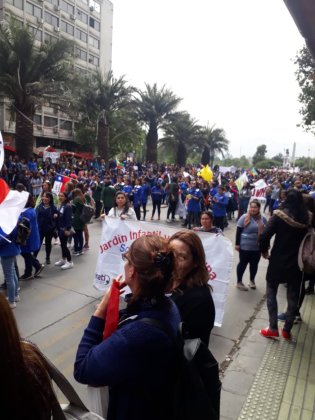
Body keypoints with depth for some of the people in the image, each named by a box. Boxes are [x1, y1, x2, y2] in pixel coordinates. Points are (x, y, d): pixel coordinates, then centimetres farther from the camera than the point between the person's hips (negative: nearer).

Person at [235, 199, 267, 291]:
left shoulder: (263, 219, 2)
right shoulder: (244, 217, -11)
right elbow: (238, 231, -9)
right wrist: (237, 244, -11)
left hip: (257, 247, 4)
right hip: (245, 246, -4)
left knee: (254, 264, 15)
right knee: (243, 263, 8)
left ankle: (252, 281, 35)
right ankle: (239, 282, 22)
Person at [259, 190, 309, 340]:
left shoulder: (279, 216, -14)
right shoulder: (308, 218, -4)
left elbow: (265, 236, -19)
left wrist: (264, 250, -1)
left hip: (278, 261, -3)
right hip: (297, 263, 3)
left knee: (271, 293, 13)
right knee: (293, 297, 15)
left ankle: (273, 328, 14)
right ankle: (287, 330, 24)